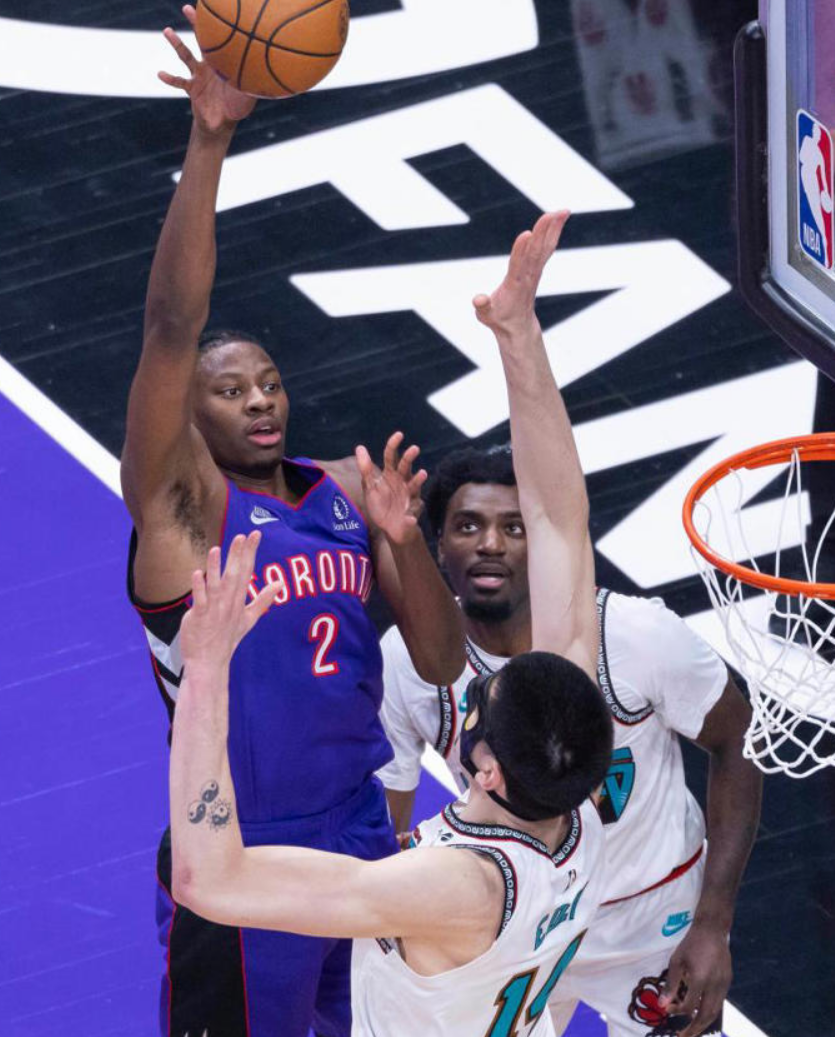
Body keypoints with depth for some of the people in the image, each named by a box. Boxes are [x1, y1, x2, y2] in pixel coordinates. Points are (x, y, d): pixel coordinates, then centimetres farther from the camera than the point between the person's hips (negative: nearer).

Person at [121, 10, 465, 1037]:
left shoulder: (347, 489, 4)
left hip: (363, 837, 6)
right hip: (241, 866, -6)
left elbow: (441, 663, 3)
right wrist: (208, 142, -36)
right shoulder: (182, 505, -12)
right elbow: (172, 328, -27)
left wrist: (404, 539, -16)